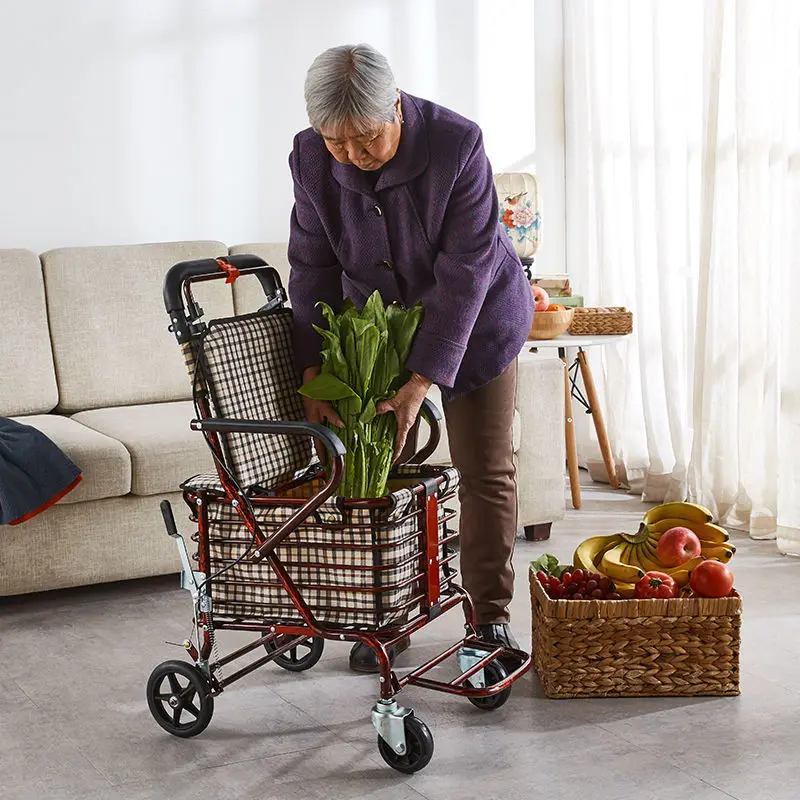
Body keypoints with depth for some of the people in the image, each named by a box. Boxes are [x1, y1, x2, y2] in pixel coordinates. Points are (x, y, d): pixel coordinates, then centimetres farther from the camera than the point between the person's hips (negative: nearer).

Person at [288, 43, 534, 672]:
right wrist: (314, 373, -21)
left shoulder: (457, 144, -30)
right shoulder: (311, 159, -18)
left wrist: (422, 382, -34)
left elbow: (464, 273, -30)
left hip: (473, 321, -3)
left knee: (487, 470, 1)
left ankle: (491, 616, 15)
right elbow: (313, 269, -11)